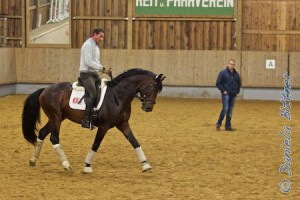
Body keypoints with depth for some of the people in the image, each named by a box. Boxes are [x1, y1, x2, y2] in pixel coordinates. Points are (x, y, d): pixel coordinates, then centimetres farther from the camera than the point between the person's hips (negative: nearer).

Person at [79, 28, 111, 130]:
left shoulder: (96, 46, 20)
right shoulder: (88, 45, -11)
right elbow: (88, 62, -20)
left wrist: (104, 70, 9)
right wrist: (102, 68, -21)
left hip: (94, 74, 10)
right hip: (86, 74, -10)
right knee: (93, 95, -23)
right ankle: (86, 121, -24)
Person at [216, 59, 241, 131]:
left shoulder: (236, 74, 11)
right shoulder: (223, 73, -5)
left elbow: (239, 83, 24)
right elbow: (218, 83, -5)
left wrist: (237, 91, 12)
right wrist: (223, 90, -10)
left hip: (233, 95, 5)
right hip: (226, 94, -5)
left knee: (230, 111, 5)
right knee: (225, 108, -16)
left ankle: (228, 126, 9)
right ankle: (218, 124, -4)